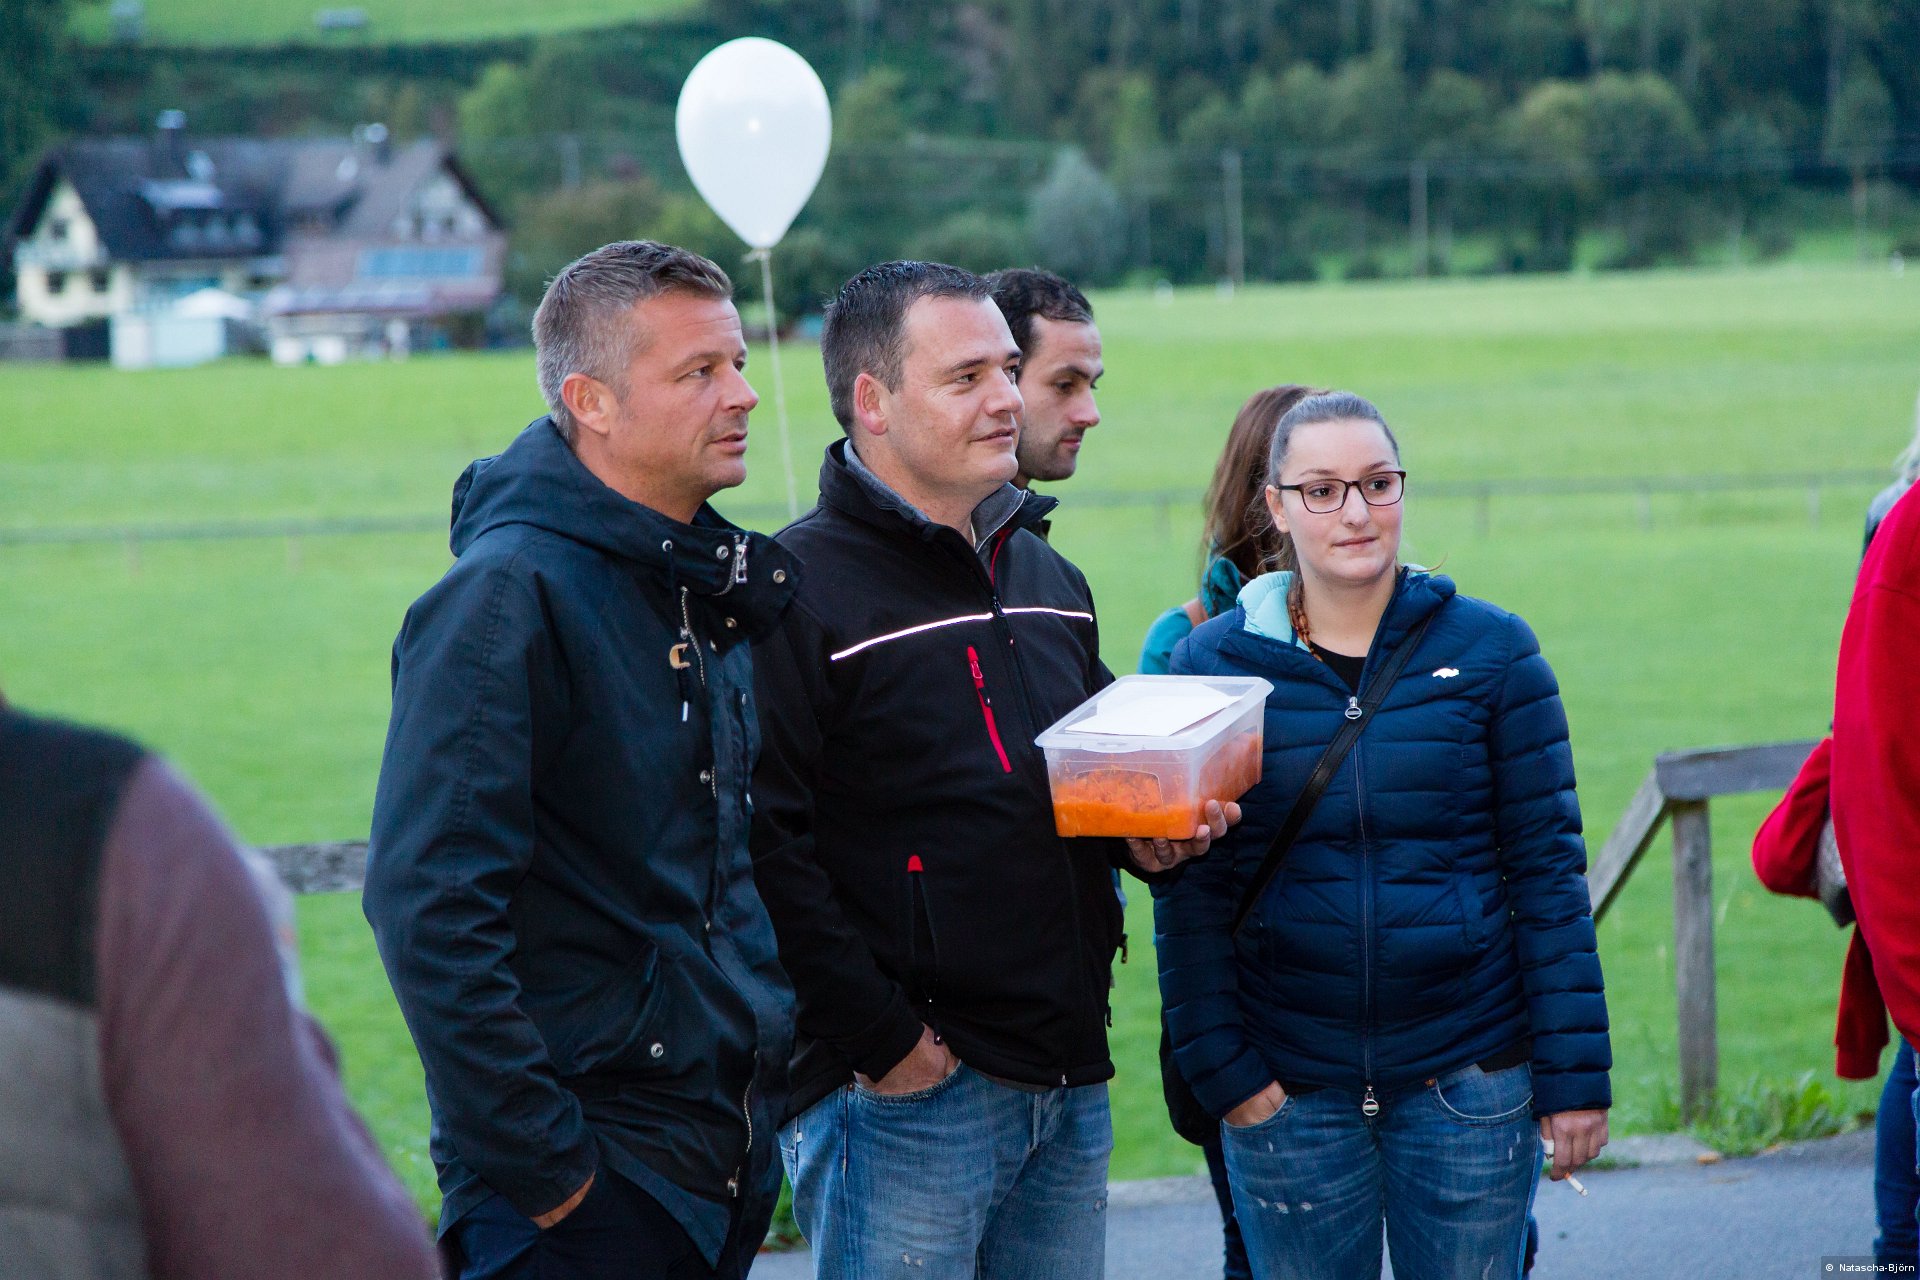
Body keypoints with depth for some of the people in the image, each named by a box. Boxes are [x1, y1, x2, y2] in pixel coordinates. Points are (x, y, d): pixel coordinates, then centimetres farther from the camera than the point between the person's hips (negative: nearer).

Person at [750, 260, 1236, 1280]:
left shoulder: (1049, 581, 16)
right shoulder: (798, 589, -11)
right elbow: (768, 849, -19)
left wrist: (1149, 832, 5)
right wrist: (880, 1038, -19)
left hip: (1070, 1079, 8)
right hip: (903, 1089, -8)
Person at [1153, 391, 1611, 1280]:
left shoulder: (1490, 651, 2)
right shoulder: (1212, 663, 2)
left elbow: (1547, 867, 1)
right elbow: (1189, 891, 1)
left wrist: (1575, 1071, -3)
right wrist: (1219, 1065, -6)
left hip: (1469, 1078, 0)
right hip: (1288, 1090, 0)